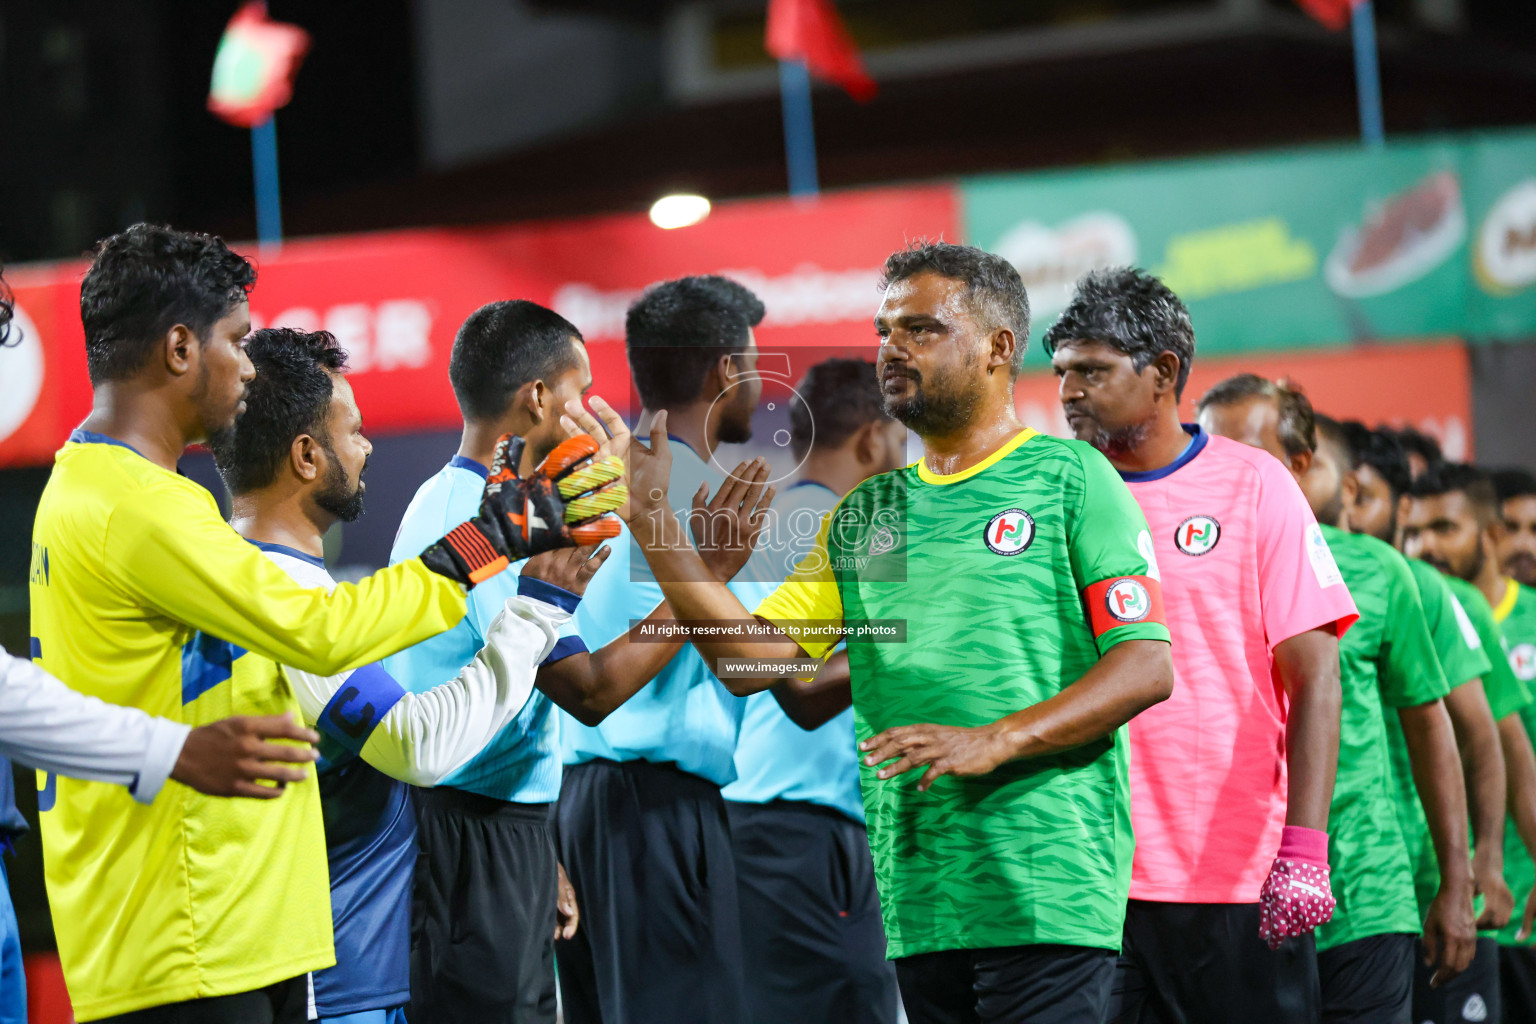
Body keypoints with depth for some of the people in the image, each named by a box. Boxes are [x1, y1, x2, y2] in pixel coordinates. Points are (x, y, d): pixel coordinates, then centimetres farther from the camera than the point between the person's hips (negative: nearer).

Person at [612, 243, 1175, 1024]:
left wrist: (994, 742, -18)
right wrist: (652, 519, 4)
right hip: (914, 900, 5)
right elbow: (750, 654, 11)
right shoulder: (865, 513, 18)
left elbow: (1147, 669, -7)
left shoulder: (1069, 477, 1)